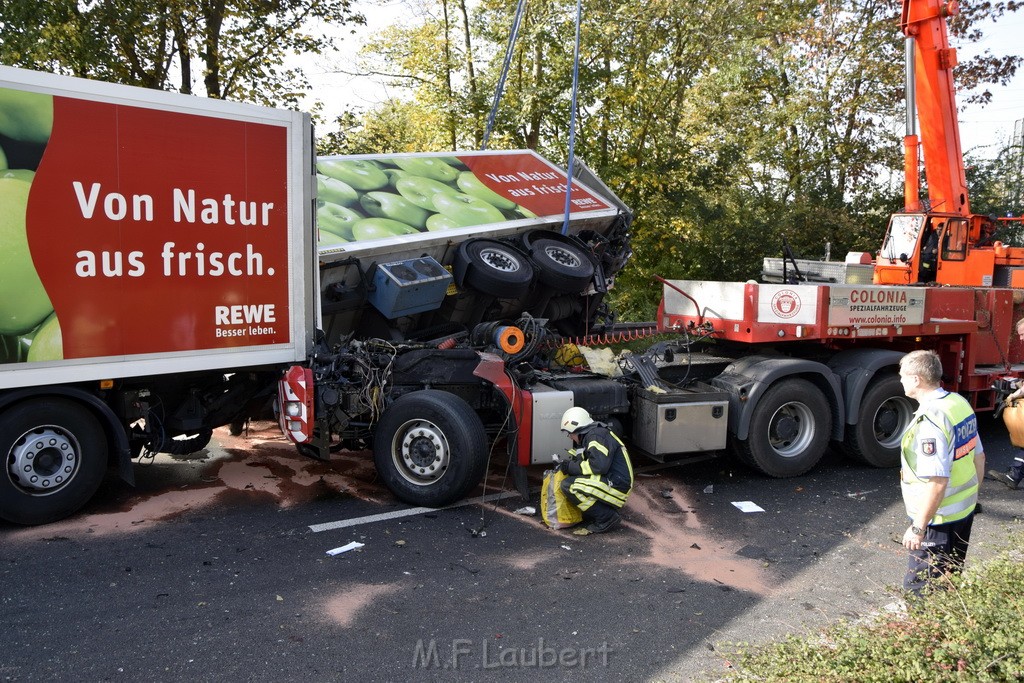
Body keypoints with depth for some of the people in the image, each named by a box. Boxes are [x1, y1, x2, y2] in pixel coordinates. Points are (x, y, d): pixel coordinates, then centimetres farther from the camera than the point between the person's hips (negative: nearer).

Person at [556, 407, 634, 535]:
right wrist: (568, 465, 6)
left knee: (568, 485, -20)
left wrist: (571, 466, -13)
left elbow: (599, 466, -24)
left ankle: (607, 518, -11)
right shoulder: (590, 436, 20)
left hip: (616, 485, -11)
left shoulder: (596, 435, -12)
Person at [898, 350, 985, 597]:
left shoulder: (930, 420, -27)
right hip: (965, 511, 9)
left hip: (939, 519, -9)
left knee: (919, 591, 4)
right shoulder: (960, 402, 1)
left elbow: (937, 482, -29)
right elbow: (978, 458, 12)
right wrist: (970, 494, 24)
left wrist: (918, 528, -22)